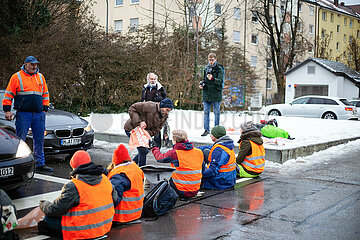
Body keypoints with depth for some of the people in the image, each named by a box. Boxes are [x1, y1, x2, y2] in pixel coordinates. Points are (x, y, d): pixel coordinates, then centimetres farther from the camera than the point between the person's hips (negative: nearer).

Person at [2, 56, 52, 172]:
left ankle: (40, 163, 13)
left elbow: (45, 94, 22)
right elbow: (8, 94, 4)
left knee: (39, 140, 6)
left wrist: (45, 109, 14)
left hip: (39, 114, 4)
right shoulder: (17, 77, 3)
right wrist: (7, 110, -3)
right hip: (23, 113, -4)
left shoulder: (40, 77, 16)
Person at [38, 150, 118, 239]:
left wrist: (43, 204, 10)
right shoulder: (105, 179, 0)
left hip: (85, 231, -7)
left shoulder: (73, 187, -19)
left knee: (49, 218, 3)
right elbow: (115, 200, 12)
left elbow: (55, 210, -12)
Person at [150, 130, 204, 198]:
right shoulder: (199, 152, 0)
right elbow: (203, 168, 13)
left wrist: (153, 148, 25)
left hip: (182, 192, -5)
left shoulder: (174, 153, -12)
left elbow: (159, 157, 6)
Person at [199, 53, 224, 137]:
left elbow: (220, 80, -18)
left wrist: (212, 79, -36)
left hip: (216, 93, -5)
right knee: (206, 111, 5)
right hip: (206, 93, 5)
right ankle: (207, 130, 12)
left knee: (216, 112, 4)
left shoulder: (219, 69, -5)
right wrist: (201, 84, 1)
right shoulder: (206, 68, 11)